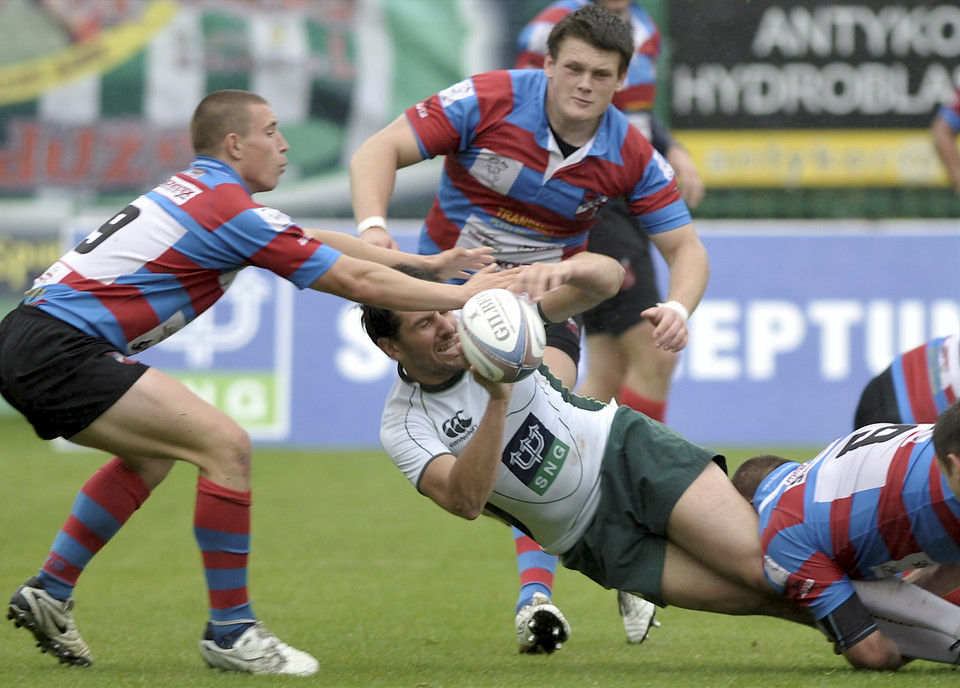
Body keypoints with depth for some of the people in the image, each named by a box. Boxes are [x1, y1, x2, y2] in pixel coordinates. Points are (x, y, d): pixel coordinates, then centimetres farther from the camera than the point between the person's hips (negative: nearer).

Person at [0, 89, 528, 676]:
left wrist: (429, 263, 28)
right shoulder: (229, 209, -10)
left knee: (152, 456, 29)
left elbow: (318, 243, 27)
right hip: (59, 348, -11)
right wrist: (464, 295, 1)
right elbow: (355, 281, -8)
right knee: (226, 446, -13)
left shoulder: (197, 190, 19)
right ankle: (232, 633, -7)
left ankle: (49, 593, 29)